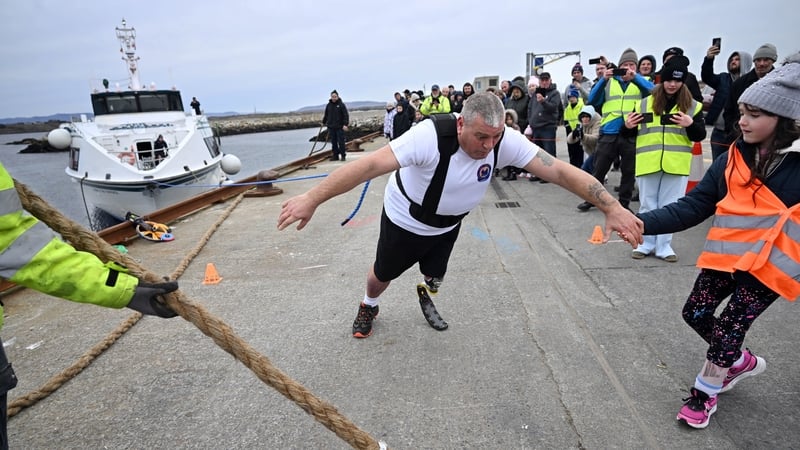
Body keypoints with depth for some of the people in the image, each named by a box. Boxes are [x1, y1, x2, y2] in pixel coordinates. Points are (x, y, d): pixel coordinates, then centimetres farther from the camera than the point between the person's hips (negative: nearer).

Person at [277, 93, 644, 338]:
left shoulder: (505, 141, -25)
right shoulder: (431, 136, -39)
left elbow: (559, 171, -26)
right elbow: (371, 165, -45)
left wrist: (612, 208, -33)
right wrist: (312, 198, -51)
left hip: (447, 225, 4)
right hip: (405, 219, -3)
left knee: (435, 277, 21)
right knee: (383, 274, 18)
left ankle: (425, 295, 59)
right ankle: (369, 307, 52)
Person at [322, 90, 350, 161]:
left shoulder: (341, 104, -4)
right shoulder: (328, 105, 9)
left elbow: (346, 115, -9)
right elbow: (326, 114, 22)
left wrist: (345, 124, -18)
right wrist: (324, 122, 29)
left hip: (340, 127, -4)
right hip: (331, 127, 4)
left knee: (341, 142, -3)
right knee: (333, 142, 7)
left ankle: (343, 155, 5)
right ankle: (335, 156, 14)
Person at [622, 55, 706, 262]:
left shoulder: (692, 106, 4)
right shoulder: (645, 103, 6)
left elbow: (700, 136, 2)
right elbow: (631, 133, 9)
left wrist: (691, 124, -18)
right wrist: (628, 126, -13)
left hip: (676, 165, 0)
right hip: (648, 163, 1)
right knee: (647, 205, 9)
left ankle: (664, 246, 17)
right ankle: (645, 243, 21)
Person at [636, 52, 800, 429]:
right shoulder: (734, 158, 0)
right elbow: (691, 208, -5)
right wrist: (641, 223, -18)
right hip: (728, 253, 4)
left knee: (728, 328, -1)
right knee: (696, 313, 11)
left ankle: (704, 394, 24)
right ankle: (742, 361, 41)